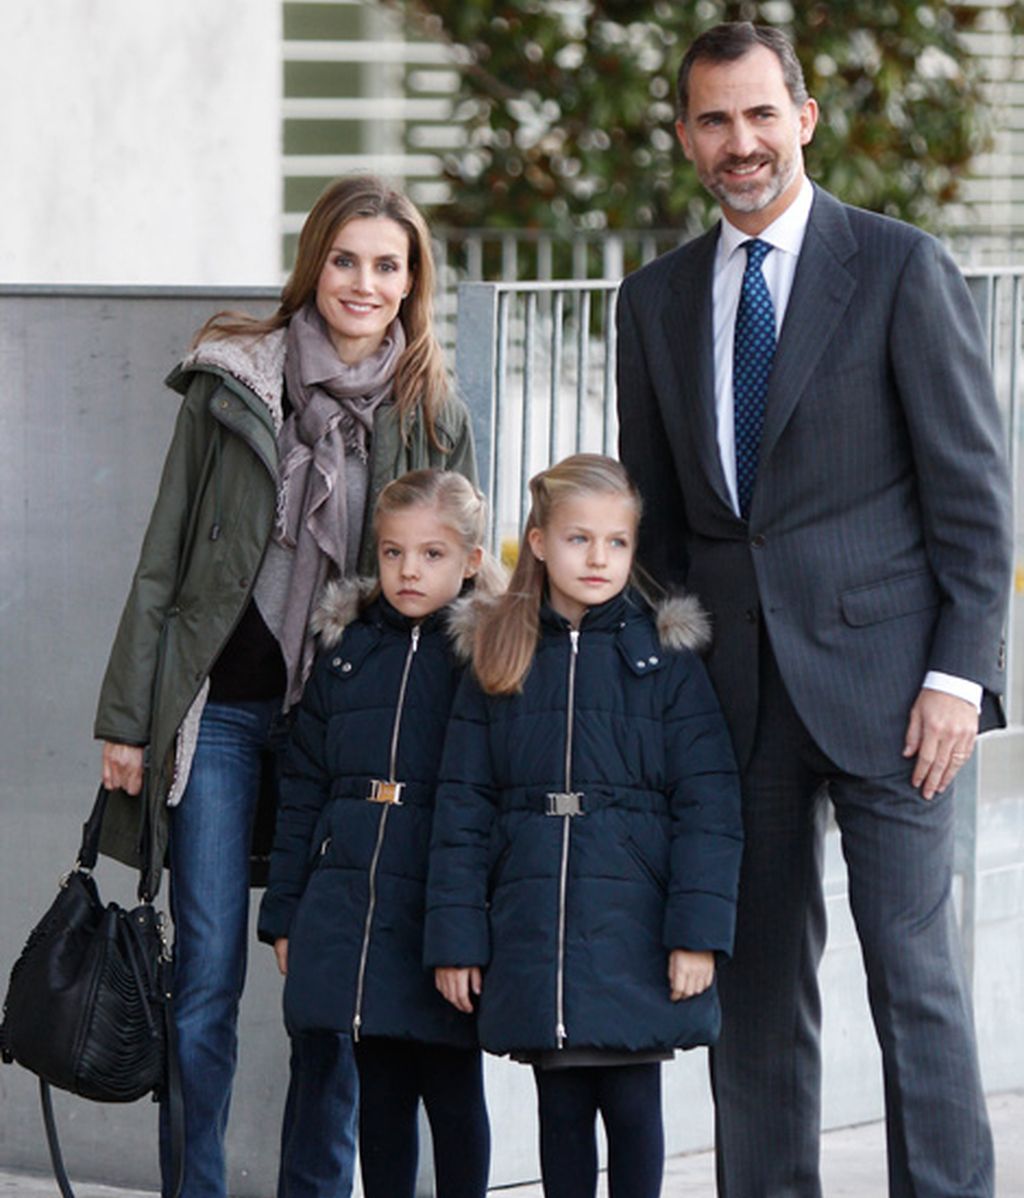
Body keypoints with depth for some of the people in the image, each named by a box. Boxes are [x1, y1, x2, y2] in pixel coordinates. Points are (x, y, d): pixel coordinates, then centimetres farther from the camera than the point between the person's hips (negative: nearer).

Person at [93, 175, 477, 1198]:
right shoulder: (229, 383, 1)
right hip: (218, 707, -1)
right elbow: (165, 557, 3)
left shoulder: (434, 418, 6)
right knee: (207, 974, -1)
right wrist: (127, 719, -1)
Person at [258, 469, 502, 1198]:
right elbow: (301, 790, 13)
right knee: (380, 1090, 10)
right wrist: (284, 913, 10)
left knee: (453, 1094, 4)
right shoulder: (347, 653, 11)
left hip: (441, 912, -4)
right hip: (348, 909, 4)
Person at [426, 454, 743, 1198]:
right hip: (535, 937, 2)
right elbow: (463, 808, 7)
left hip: (634, 937, -2)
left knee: (632, 1107, 1)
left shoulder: (664, 656, 1)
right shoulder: (499, 661, 8)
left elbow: (709, 801, -5)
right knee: (561, 1109, 9)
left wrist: (699, 932, -13)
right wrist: (456, 939, 1)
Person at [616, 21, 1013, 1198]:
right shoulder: (658, 298, 12)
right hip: (733, 690, 4)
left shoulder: (901, 268, -2)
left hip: (879, 679, -4)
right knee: (755, 979, 7)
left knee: (913, 969, -6)